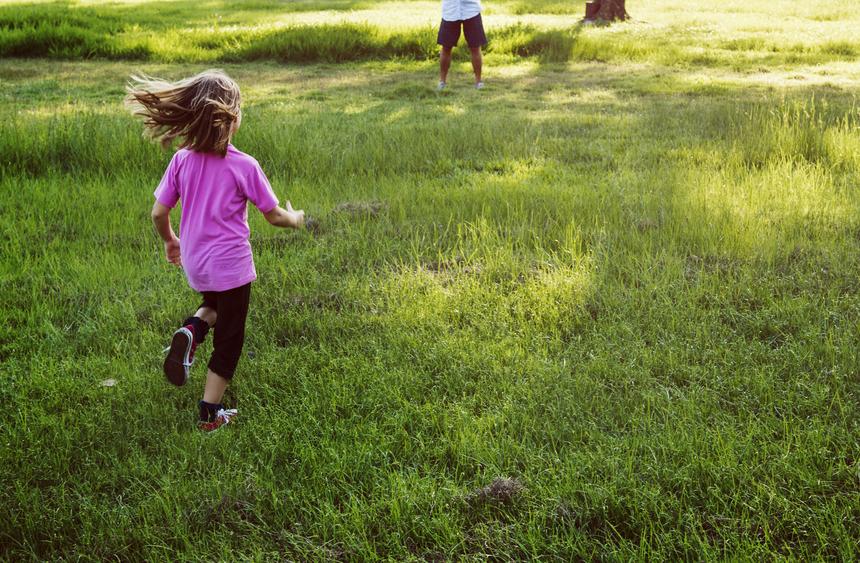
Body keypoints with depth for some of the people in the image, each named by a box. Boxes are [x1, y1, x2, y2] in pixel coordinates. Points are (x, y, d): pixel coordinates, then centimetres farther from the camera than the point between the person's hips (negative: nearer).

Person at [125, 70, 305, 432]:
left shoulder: (182, 160, -6)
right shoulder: (244, 166, -16)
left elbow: (158, 213, -2)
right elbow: (273, 215, -9)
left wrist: (170, 241, 18)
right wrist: (295, 219, 13)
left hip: (194, 263, 4)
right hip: (231, 265, -4)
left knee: (215, 305, 33)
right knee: (228, 338, 12)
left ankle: (191, 331, 2)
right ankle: (211, 412, 15)